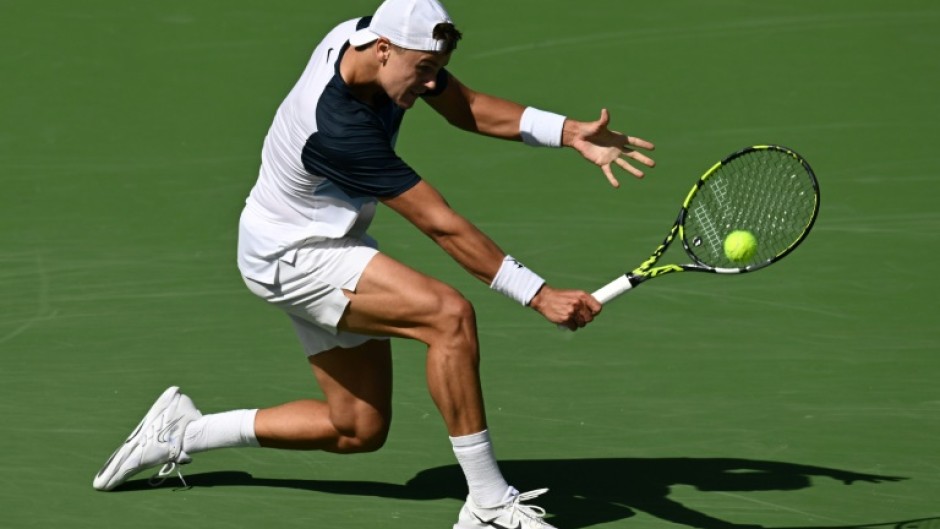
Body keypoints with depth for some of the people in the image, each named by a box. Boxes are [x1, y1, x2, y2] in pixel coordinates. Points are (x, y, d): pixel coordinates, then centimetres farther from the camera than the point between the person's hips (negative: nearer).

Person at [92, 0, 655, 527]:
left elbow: (465, 104, 1)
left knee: (359, 429, 13)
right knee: (450, 315, -28)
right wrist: (539, 294, -32)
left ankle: (184, 432, 27)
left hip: (332, 243, 10)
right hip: (289, 256, -10)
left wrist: (571, 133, -12)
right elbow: (443, 226, -33)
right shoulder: (337, 128, -36)